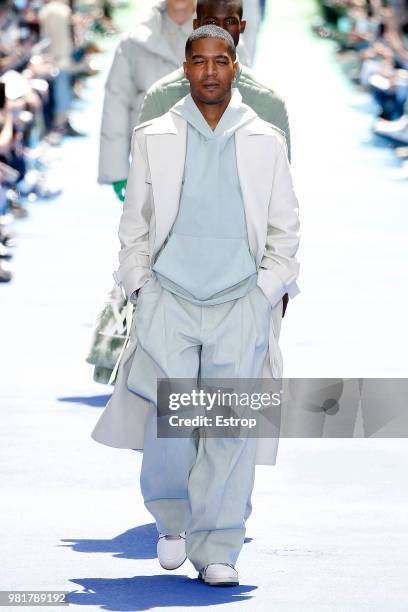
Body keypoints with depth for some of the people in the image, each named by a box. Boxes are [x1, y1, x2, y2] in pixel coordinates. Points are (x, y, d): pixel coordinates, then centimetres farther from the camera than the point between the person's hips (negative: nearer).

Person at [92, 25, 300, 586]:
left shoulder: (265, 142, 8)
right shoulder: (153, 139, 8)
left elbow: (284, 228, 12)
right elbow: (134, 224, 11)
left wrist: (268, 293, 4)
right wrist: (140, 289, 4)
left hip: (241, 305, 0)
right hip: (169, 301, 0)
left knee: (231, 427, -5)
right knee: (168, 420, -8)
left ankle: (217, 551, 1)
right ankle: (172, 519, 17)